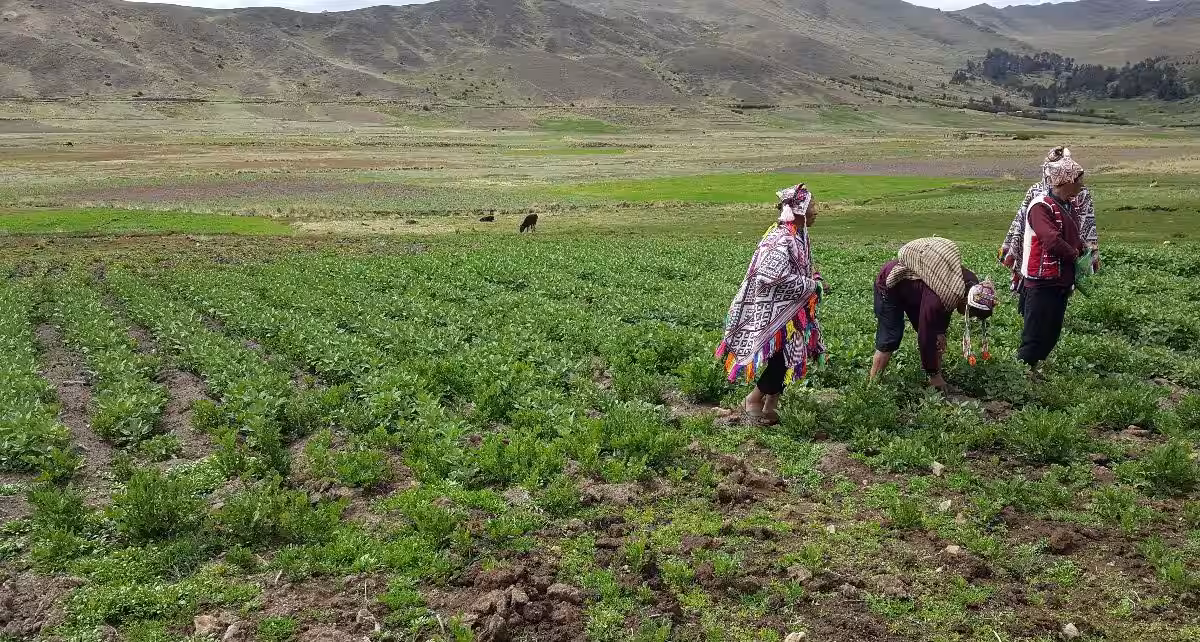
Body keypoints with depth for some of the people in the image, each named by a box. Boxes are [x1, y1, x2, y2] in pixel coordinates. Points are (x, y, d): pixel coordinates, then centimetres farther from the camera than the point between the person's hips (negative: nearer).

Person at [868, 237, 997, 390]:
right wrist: (933, 374, -22)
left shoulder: (970, 284, -16)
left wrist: (941, 332, -5)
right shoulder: (935, 299, -41)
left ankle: (938, 384, 9)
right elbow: (925, 338, -32)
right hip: (889, 286, -8)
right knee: (890, 339, -14)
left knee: (935, 334, 2)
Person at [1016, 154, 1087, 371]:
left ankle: (1033, 368, 26)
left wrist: (1084, 245, 4)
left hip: (1062, 281, 10)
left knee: (1052, 333, 15)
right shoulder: (1041, 206, -18)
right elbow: (1052, 240, -28)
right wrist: (1076, 256, -13)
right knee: (1036, 334, -6)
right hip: (1042, 282, -10)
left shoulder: (1069, 205, 12)